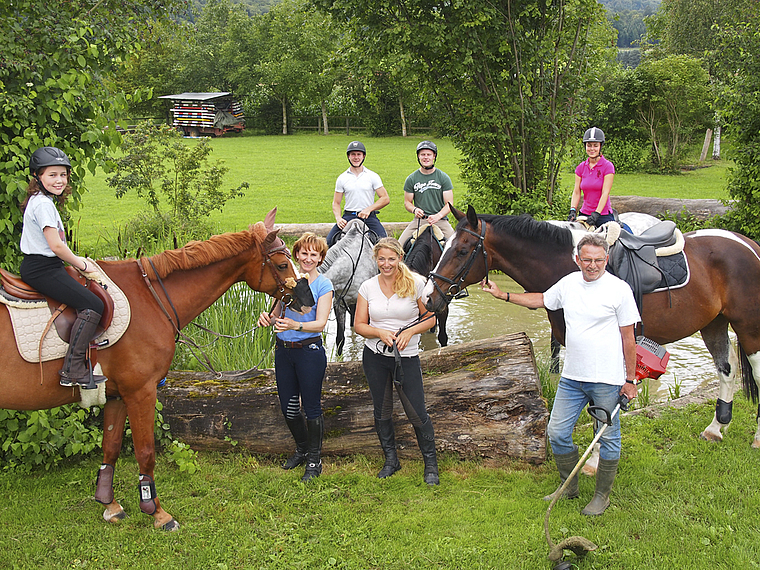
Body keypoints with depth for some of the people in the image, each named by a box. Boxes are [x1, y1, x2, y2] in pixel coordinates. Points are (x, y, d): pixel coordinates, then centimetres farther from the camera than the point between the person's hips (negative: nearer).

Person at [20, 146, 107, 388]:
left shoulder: (40, 200, 16)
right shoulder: (44, 204, -16)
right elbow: (56, 246, -21)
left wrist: (78, 261, 16)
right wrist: (83, 266, -9)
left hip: (36, 267, 11)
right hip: (43, 270, -11)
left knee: (89, 296, 24)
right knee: (92, 305, -18)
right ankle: (73, 370, -20)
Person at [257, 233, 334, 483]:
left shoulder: (323, 285, -7)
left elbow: (320, 323, -17)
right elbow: (278, 311, 15)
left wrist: (295, 325, -35)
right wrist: (268, 317, -9)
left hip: (310, 351, -5)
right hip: (283, 350, 5)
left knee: (311, 407, 1)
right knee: (288, 406, 13)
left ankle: (314, 461, 17)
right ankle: (301, 449, 36)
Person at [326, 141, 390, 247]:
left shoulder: (373, 176, 7)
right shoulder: (342, 178, 11)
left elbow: (385, 199, 3)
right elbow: (336, 203, 13)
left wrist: (369, 209, -11)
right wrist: (338, 218, -6)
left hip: (369, 217, -1)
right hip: (348, 217, 2)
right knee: (329, 241, -18)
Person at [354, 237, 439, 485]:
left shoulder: (416, 284, -6)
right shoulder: (368, 287, 0)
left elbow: (430, 318, 0)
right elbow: (359, 325, 2)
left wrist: (410, 332, -17)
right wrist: (380, 333, -16)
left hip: (407, 357, -2)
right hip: (375, 356, 3)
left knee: (417, 412, -1)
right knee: (381, 412, 12)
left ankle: (431, 464, 18)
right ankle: (391, 460, 31)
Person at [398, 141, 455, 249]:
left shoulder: (444, 177, 5)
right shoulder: (411, 179, 9)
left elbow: (449, 203, 1)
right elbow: (407, 202, 14)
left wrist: (438, 216, -17)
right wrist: (414, 209, -10)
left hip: (440, 220, -1)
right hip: (419, 219, 1)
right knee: (400, 245, -16)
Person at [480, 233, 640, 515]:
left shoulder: (619, 289, -10)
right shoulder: (568, 283, 5)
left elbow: (628, 339, -6)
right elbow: (541, 300, 24)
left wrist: (630, 380, -5)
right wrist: (503, 295, 21)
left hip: (607, 380, -5)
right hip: (572, 376, 5)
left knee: (608, 438, 8)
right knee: (557, 432, 9)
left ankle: (602, 495, 25)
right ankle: (569, 486, 30)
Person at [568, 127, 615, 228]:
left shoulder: (608, 166, -4)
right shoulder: (581, 167, 8)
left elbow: (605, 193, -12)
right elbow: (576, 192, 4)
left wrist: (596, 214, -22)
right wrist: (573, 210, -12)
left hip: (603, 215, -3)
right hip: (585, 214, 4)